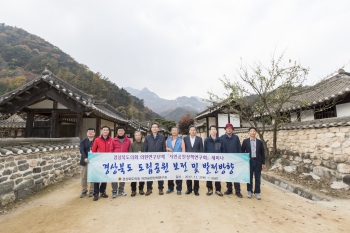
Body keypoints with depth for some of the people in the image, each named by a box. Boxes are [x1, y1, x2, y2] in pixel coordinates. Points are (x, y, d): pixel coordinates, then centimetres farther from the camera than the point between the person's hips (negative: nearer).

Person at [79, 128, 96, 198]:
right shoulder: (83, 141, 6)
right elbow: (82, 150, -8)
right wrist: (85, 158, -23)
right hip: (85, 161, 2)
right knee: (84, 176, 8)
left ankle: (92, 191, 18)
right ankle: (84, 191, 22)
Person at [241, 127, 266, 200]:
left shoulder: (259, 142, 4)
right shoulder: (245, 141, 0)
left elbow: (262, 153, 6)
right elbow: (242, 151, 3)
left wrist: (263, 163, 4)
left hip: (257, 161, 1)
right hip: (249, 161, -1)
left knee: (257, 178, 6)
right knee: (249, 177, 8)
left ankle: (257, 192, 19)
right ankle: (249, 191, 22)